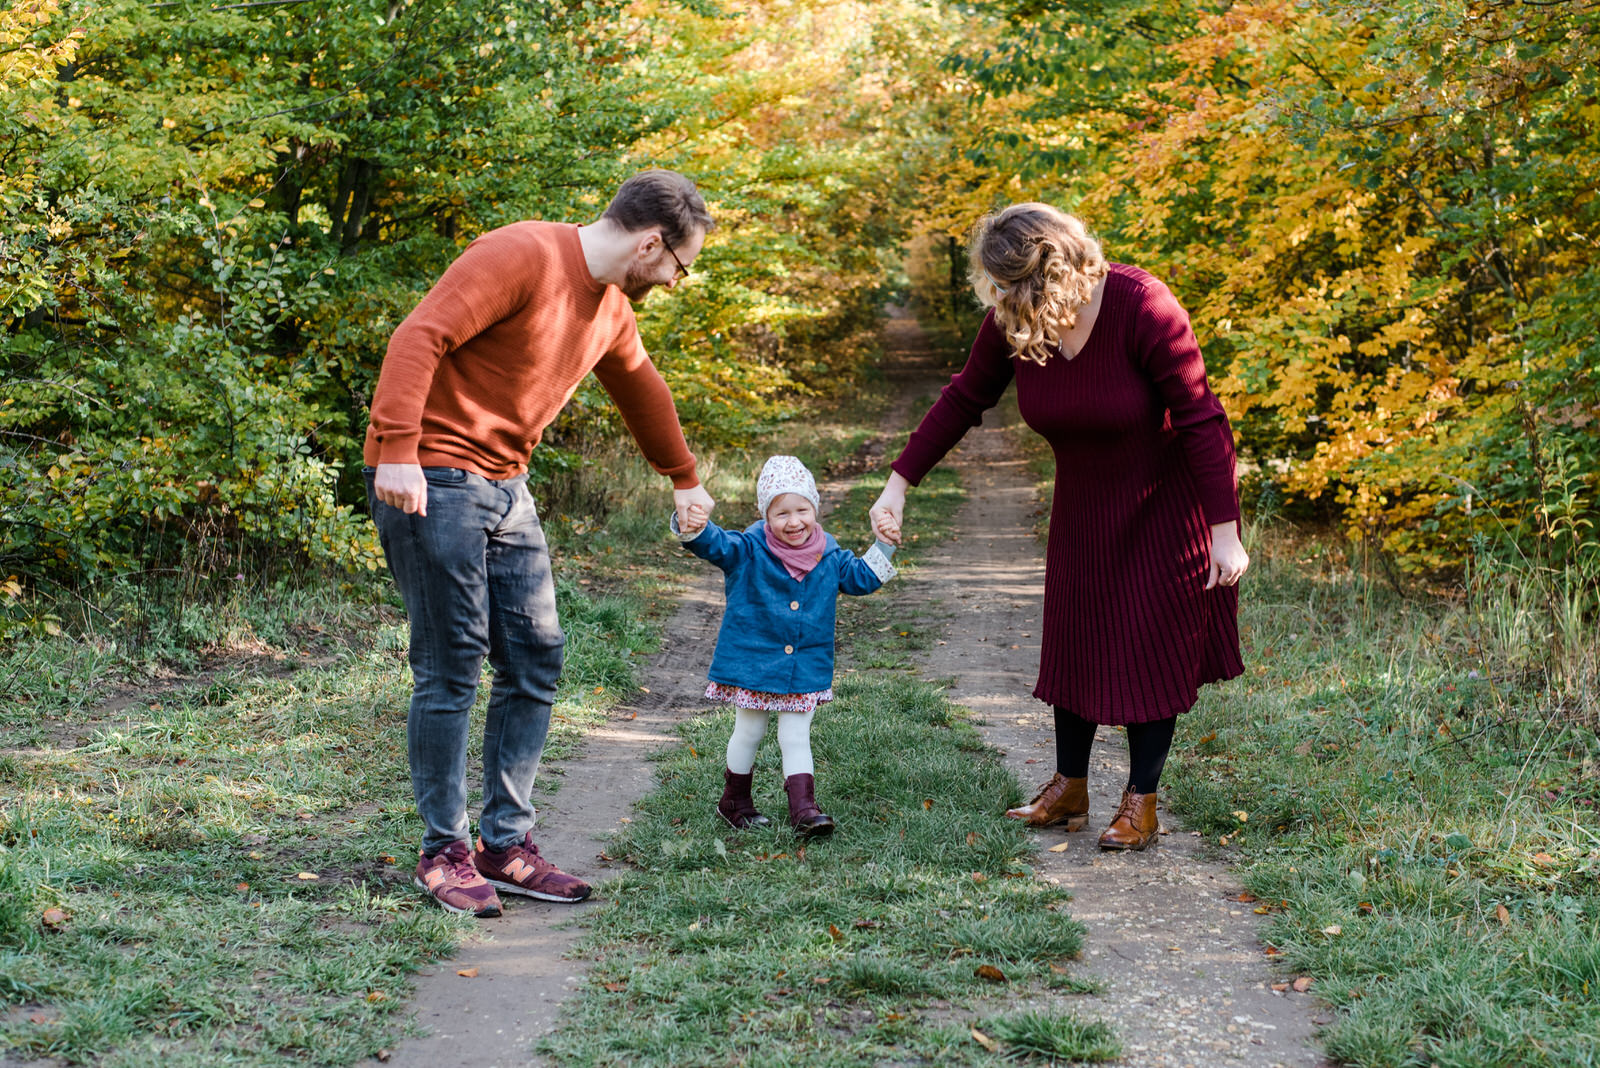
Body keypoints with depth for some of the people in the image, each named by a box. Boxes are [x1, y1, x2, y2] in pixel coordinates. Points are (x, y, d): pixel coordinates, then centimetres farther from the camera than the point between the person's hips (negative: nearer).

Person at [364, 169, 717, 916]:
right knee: (451, 669, -6)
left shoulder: (611, 308, 14)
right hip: (427, 480, -9)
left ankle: (507, 844, 15)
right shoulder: (522, 256, -15)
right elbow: (419, 338, -22)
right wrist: (397, 452, -30)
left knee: (536, 661, 7)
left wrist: (684, 479, 45)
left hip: (505, 488, 9)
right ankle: (443, 851, 6)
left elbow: (640, 387, 32)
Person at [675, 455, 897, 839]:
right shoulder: (749, 550, -14)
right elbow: (716, 545, -27)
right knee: (749, 732, 13)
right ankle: (735, 800, 30)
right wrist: (695, 529, -49)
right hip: (753, 660, -2)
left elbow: (860, 577, 13)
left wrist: (884, 545, 2)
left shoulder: (828, 556, -1)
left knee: (796, 738, 3)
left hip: (805, 668, 2)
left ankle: (803, 809, 3)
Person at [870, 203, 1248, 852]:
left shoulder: (1141, 307, -30)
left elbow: (1201, 420, -25)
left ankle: (1141, 803, 10)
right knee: (1075, 638, 8)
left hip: (1167, 501, -5)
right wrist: (898, 483, -5)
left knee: (1151, 646, -1)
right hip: (1085, 501, 5)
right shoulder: (1009, 322, -15)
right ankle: (1068, 791, 22)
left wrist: (1225, 531, -25)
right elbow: (964, 400, 0)